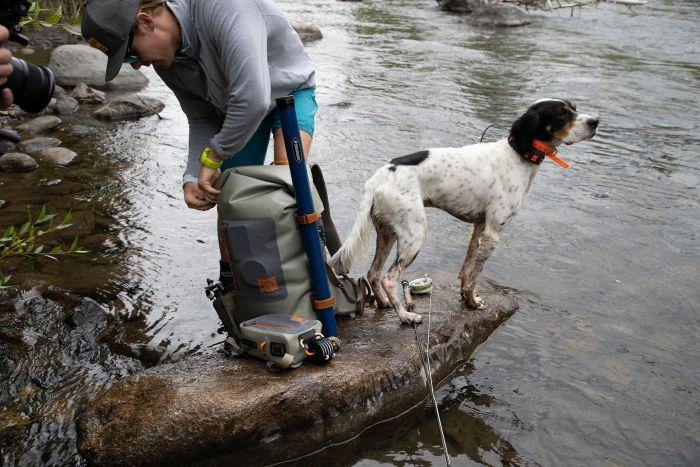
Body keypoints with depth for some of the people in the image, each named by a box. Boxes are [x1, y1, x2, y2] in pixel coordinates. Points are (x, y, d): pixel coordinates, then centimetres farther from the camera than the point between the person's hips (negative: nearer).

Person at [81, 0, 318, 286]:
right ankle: (229, 280, 24)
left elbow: (251, 99, -46)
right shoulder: (165, 59, -14)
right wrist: (193, 178, -21)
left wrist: (212, 156, -32)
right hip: (236, 107, 6)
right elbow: (202, 120, -5)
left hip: (288, 88, -5)